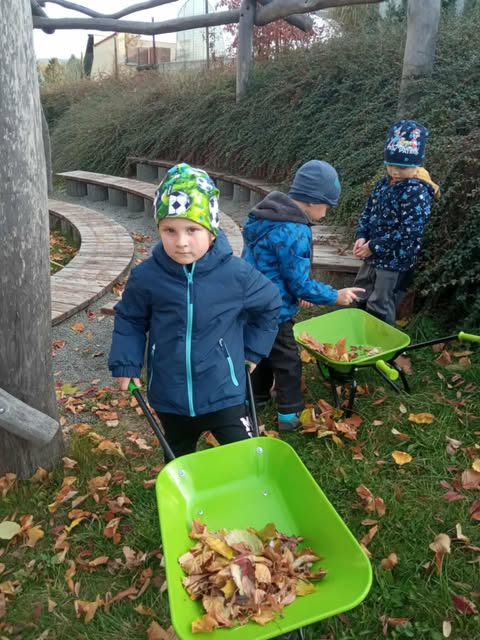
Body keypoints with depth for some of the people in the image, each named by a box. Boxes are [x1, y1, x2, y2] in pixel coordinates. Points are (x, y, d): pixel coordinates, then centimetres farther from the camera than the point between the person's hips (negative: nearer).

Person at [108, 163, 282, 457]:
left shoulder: (236, 274, -16)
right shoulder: (146, 277, -14)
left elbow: (270, 304, 3)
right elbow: (130, 320, 4)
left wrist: (252, 351, 5)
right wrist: (125, 364, -4)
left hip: (223, 392, -2)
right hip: (170, 397, 2)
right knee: (179, 463, 25)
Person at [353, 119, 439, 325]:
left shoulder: (417, 192, -19)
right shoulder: (384, 183, 6)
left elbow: (408, 232, -24)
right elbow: (367, 212, 12)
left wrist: (373, 246, -21)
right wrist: (361, 237, -6)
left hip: (396, 263, -8)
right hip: (372, 258, 9)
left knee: (379, 313, -2)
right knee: (360, 303, 21)